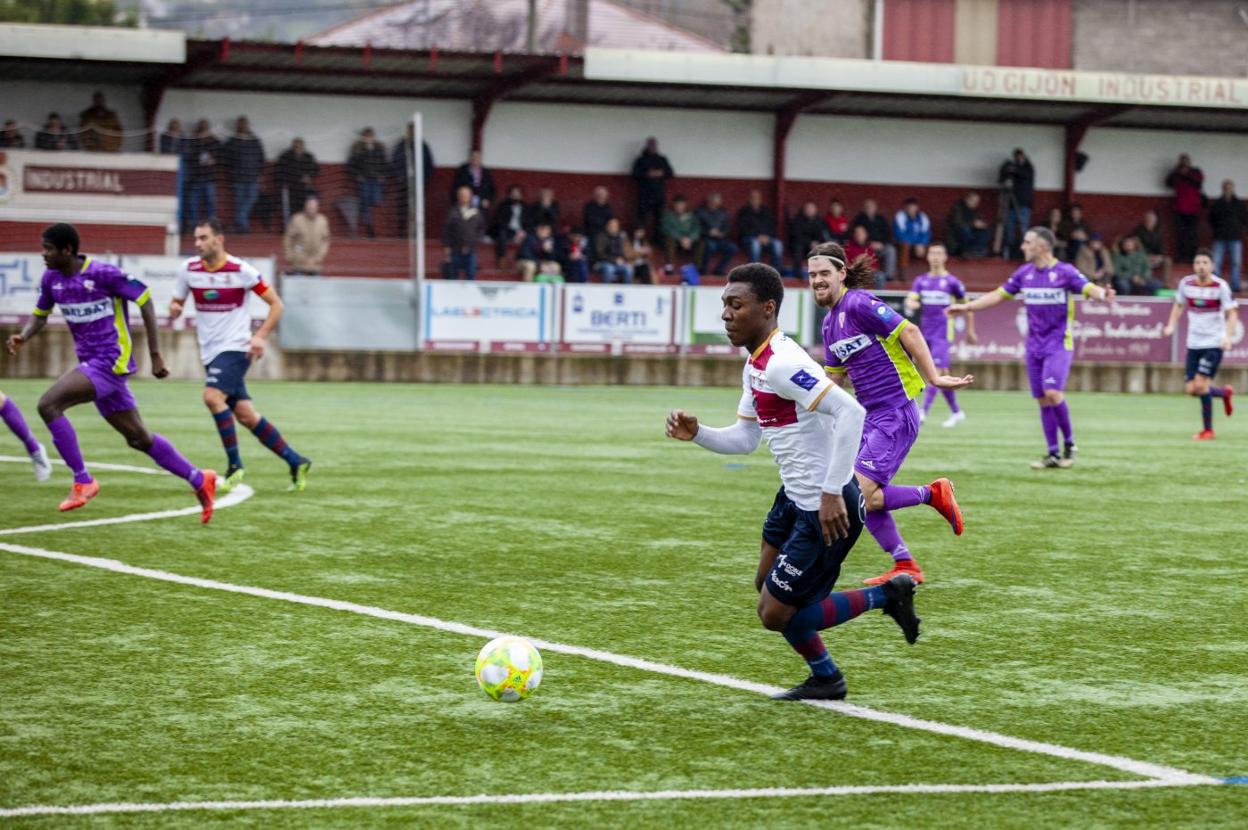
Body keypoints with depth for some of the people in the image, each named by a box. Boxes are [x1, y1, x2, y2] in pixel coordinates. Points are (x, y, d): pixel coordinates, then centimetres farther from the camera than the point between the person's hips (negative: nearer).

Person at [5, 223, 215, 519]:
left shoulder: (103, 273, -15)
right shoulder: (51, 279, 5)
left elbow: (145, 301, -9)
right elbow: (40, 315, 19)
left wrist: (155, 356, -10)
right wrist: (23, 337, -5)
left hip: (111, 361, -8)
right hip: (91, 362, 8)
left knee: (48, 404, -21)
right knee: (138, 438, 12)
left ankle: (82, 481, -13)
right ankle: (199, 480, 25)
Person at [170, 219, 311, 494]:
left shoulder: (241, 271, -11)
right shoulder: (189, 270, 3)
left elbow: (276, 304, -4)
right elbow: (176, 303, 13)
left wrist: (261, 336, -16)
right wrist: (174, 309, -11)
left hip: (235, 347, -6)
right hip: (210, 352, 6)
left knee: (212, 396, -26)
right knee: (245, 415, 3)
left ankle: (234, 465, -15)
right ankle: (296, 462, 15)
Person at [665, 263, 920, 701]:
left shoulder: (781, 364, -24)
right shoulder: (755, 365, 8)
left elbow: (850, 412, -33)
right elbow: (745, 438, 17)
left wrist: (832, 493, -33)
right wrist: (696, 433, -1)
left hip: (825, 508, -10)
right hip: (794, 498, 10)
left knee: (775, 614, -3)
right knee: (766, 584, 23)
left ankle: (884, 596, 10)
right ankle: (825, 679, 37)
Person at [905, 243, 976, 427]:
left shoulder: (951, 282, -1)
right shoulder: (921, 280, 10)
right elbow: (911, 300, -2)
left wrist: (970, 330, 9)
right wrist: (912, 304, -27)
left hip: (943, 334, -5)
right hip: (926, 332, 5)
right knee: (943, 374, 11)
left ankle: (924, 412, -23)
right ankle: (956, 412, 22)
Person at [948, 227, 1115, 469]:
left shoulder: (1064, 271, -8)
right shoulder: (1024, 273, 7)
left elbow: (1089, 288, -19)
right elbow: (998, 295, 15)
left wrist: (1103, 294, -42)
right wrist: (967, 307, 13)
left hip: (1059, 343, -5)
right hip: (1034, 345, 5)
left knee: (1052, 393, -19)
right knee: (1042, 400, 3)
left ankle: (1070, 444, -1)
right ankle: (1053, 454, 9)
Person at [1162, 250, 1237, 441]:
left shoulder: (1220, 286, -11)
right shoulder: (1186, 283, 0)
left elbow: (1231, 313, -8)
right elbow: (1179, 305, 17)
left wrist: (1227, 337, -22)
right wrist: (1171, 325, 2)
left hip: (1214, 343, -5)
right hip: (1194, 344, 5)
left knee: (1200, 384, -16)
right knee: (1191, 389, 1)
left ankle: (1208, 430, -1)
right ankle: (1224, 392, 31)